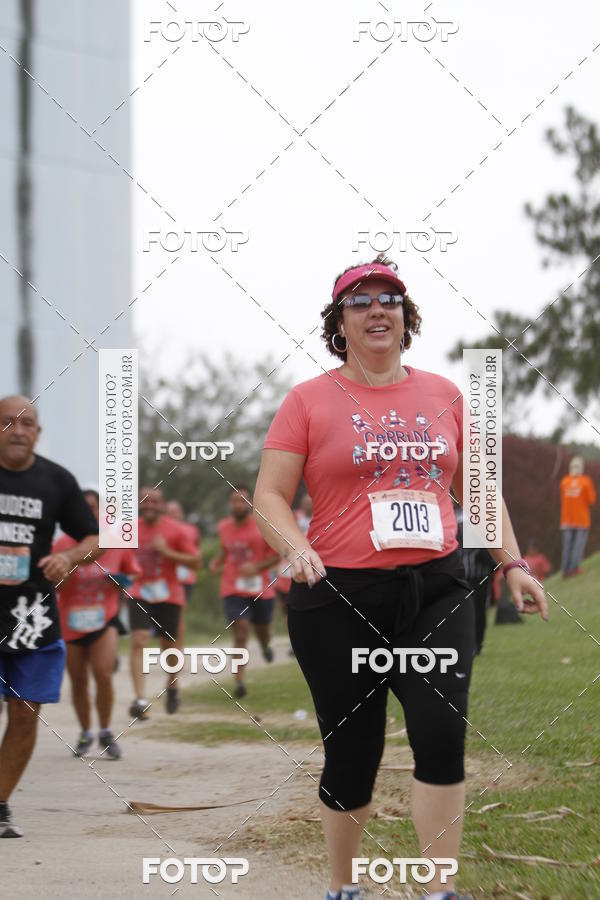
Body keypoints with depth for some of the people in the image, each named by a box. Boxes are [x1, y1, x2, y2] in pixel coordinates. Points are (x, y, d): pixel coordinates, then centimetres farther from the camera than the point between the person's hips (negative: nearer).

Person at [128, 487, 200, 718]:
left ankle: (172, 687, 39)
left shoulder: (176, 530, -5)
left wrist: (167, 551, -18)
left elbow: (195, 561, -7)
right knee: (139, 642, -16)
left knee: (168, 645, 10)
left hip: (168, 596, -1)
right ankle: (139, 698, -24)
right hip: (139, 594, 1)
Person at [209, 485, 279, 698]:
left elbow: (278, 555, -4)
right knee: (240, 631, -14)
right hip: (233, 590, 0)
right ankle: (239, 681, -14)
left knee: (262, 630, 17)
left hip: (261, 589, 0)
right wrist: (217, 563, 2)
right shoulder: (224, 527, 3)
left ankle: (265, 645, 57)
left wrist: (257, 567, -19)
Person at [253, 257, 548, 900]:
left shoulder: (442, 394, 12)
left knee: (441, 732, -15)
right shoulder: (309, 400, 2)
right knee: (352, 753, 4)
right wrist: (298, 550, -19)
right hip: (340, 599, -2)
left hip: (435, 591, 2)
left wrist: (512, 563, 12)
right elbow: (269, 496, 0)